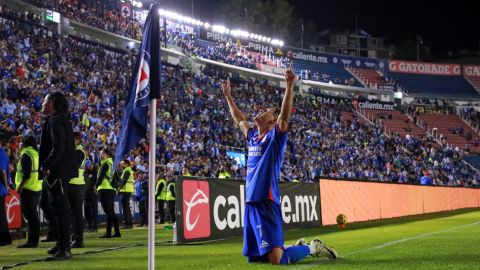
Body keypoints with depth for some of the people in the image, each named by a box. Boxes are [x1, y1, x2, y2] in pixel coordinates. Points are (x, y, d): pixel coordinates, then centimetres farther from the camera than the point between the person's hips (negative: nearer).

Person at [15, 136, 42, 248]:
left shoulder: (26, 154, -10)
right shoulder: (36, 153, 17)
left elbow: (26, 174, -20)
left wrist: (20, 187, -18)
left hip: (28, 189, -9)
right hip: (37, 188, 9)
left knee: (30, 215, -9)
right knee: (33, 215, 13)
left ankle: (32, 241, -10)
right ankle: (34, 240, 16)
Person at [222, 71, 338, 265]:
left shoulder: (275, 137, -2)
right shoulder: (253, 137, 17)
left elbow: (285, 114, -17)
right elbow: (239, 119, 32)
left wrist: (289, 86, -26)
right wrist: (228, 96, 36)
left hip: (266, 204, -8)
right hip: (250, 204, 8)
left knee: (275, 260, -14)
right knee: (254, 258, 14)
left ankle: (312, 248, 12)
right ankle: (299, 246, 33)